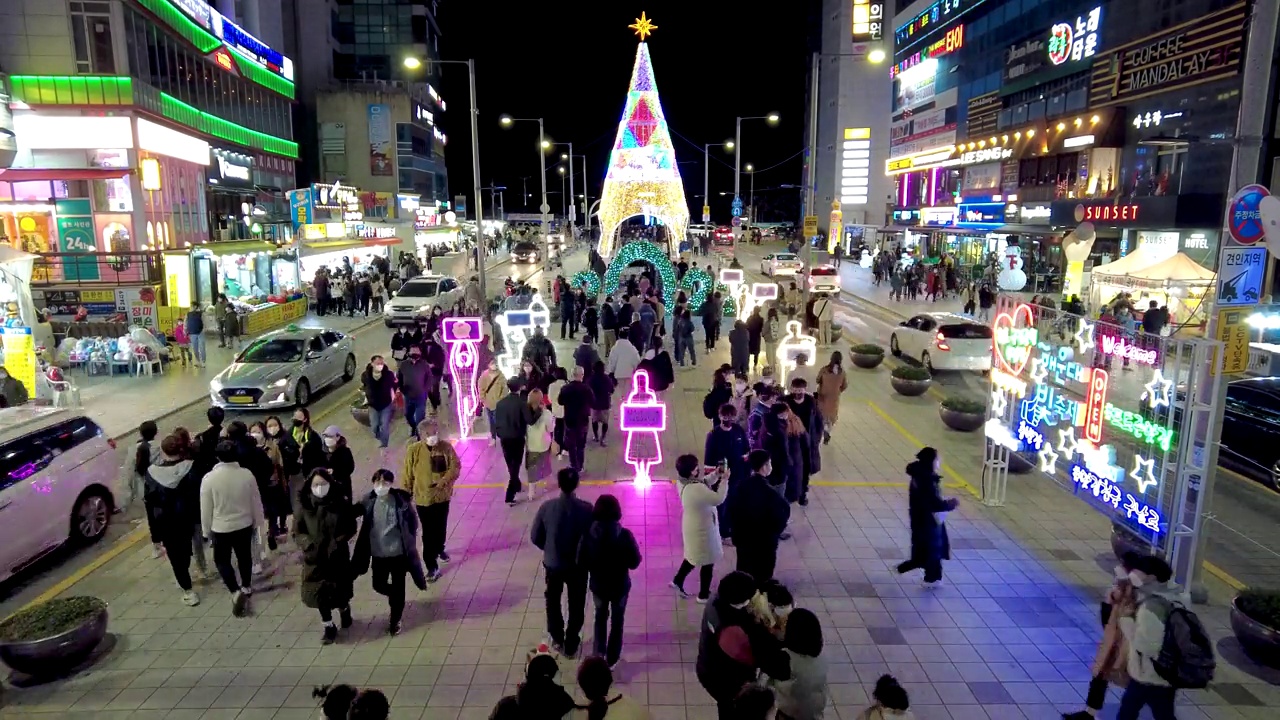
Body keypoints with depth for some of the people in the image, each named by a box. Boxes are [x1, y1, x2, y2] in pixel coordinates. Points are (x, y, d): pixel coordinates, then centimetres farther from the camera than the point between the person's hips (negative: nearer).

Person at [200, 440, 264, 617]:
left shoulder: (209, 478, -19)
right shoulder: (247, 474, -13)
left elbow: (206, 509, -10)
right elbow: (256, 501, -1)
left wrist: (207, 530, 6)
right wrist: (257, 521, 15)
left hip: (221, 528, -2)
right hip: (244, 525, 3)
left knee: (222, 560, 14)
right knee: (244, 556, 21)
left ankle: (236, 592, -2)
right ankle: (246, 587, 37)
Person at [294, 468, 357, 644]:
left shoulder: (341, 504, -10)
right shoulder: (303, 506, -9)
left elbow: (351, 528, -2)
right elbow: (297, 532, -2)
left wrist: (337, 542, -17)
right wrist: (310, 544, -19)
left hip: (338, 556, 0)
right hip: (315, 557, 1)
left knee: (340, 590, 10)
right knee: (320, 593, 6)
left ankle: (344, 609, 45)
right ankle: (329, 627, 27)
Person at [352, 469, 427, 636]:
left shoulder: (401, 500, -16)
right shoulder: (369, 501, -9)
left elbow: (412, 521, -4)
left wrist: (408, 540, -5)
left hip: (398, 552, -3)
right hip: (378, 553, 3)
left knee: (398, 588, 9)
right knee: (378, 585, 15)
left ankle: (395, 621, 29)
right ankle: (395, 597, 47)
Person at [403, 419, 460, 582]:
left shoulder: (446, 447, -10)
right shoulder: (413, 450, -13)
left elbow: (456, 467, -9)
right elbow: (407, 474, -6)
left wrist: (443, 481, -23)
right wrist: (406, 494, -3)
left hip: (443, 495, 3)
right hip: (423, 497, -2)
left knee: (441, 527, 23)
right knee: (428, 532, 0)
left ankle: (439, 549, 52)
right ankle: (432, 566, 10)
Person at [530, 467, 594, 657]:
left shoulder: (547, 507, -19)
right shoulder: (587, 509, -22)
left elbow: (535, 537, -9)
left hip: (552, 564, 1)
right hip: (577, 566, -1)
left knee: (553, 601, 26)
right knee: (576, 606, 20)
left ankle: (557, 639, 42)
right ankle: (570, 646, 32)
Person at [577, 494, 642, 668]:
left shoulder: (588, 536, -19)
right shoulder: (625, 535, -24)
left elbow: (581, 564, -10)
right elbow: (634, 562, -14)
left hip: (598, 585, 1)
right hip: (620, 586, -1)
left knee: (601, 616, 28)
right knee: (617, 619, 22)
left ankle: (599, 653, 36)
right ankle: (612, 657, 33)